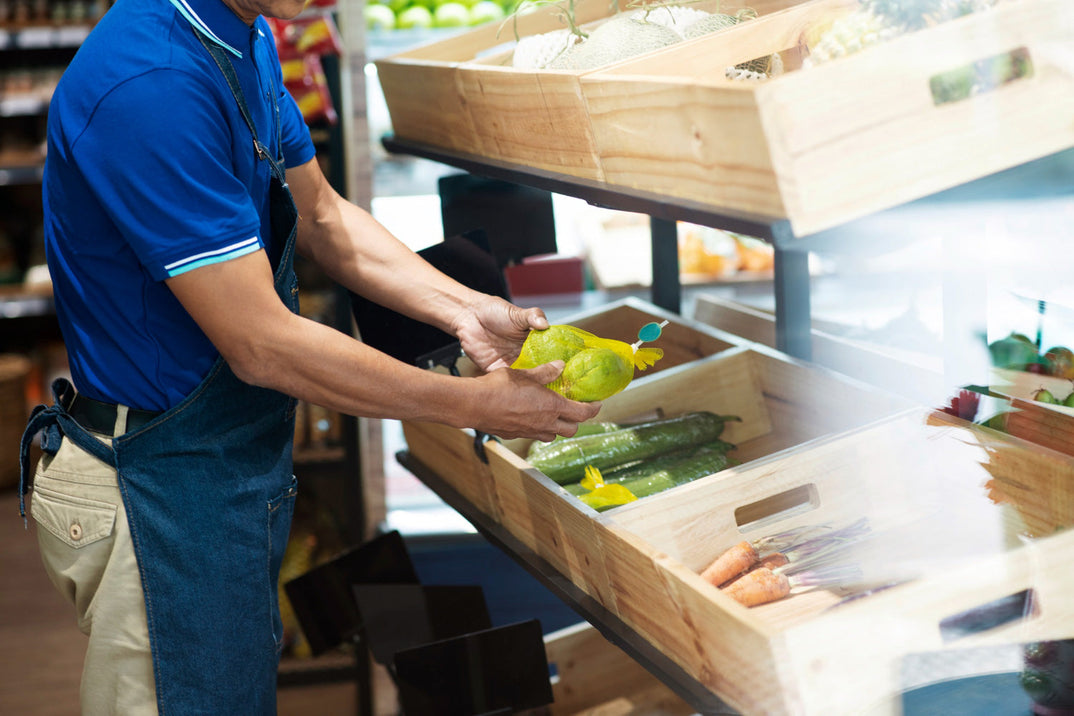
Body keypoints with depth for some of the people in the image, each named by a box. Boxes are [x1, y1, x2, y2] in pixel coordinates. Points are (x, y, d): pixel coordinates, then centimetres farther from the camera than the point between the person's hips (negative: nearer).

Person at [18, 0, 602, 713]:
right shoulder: (152, 84, -30)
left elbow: (320, 216, 12)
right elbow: (263, 347, -27)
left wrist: (466, 311, -1)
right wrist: (474, 403, -19)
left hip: (243, 462, 9)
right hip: (161, 488, -9)